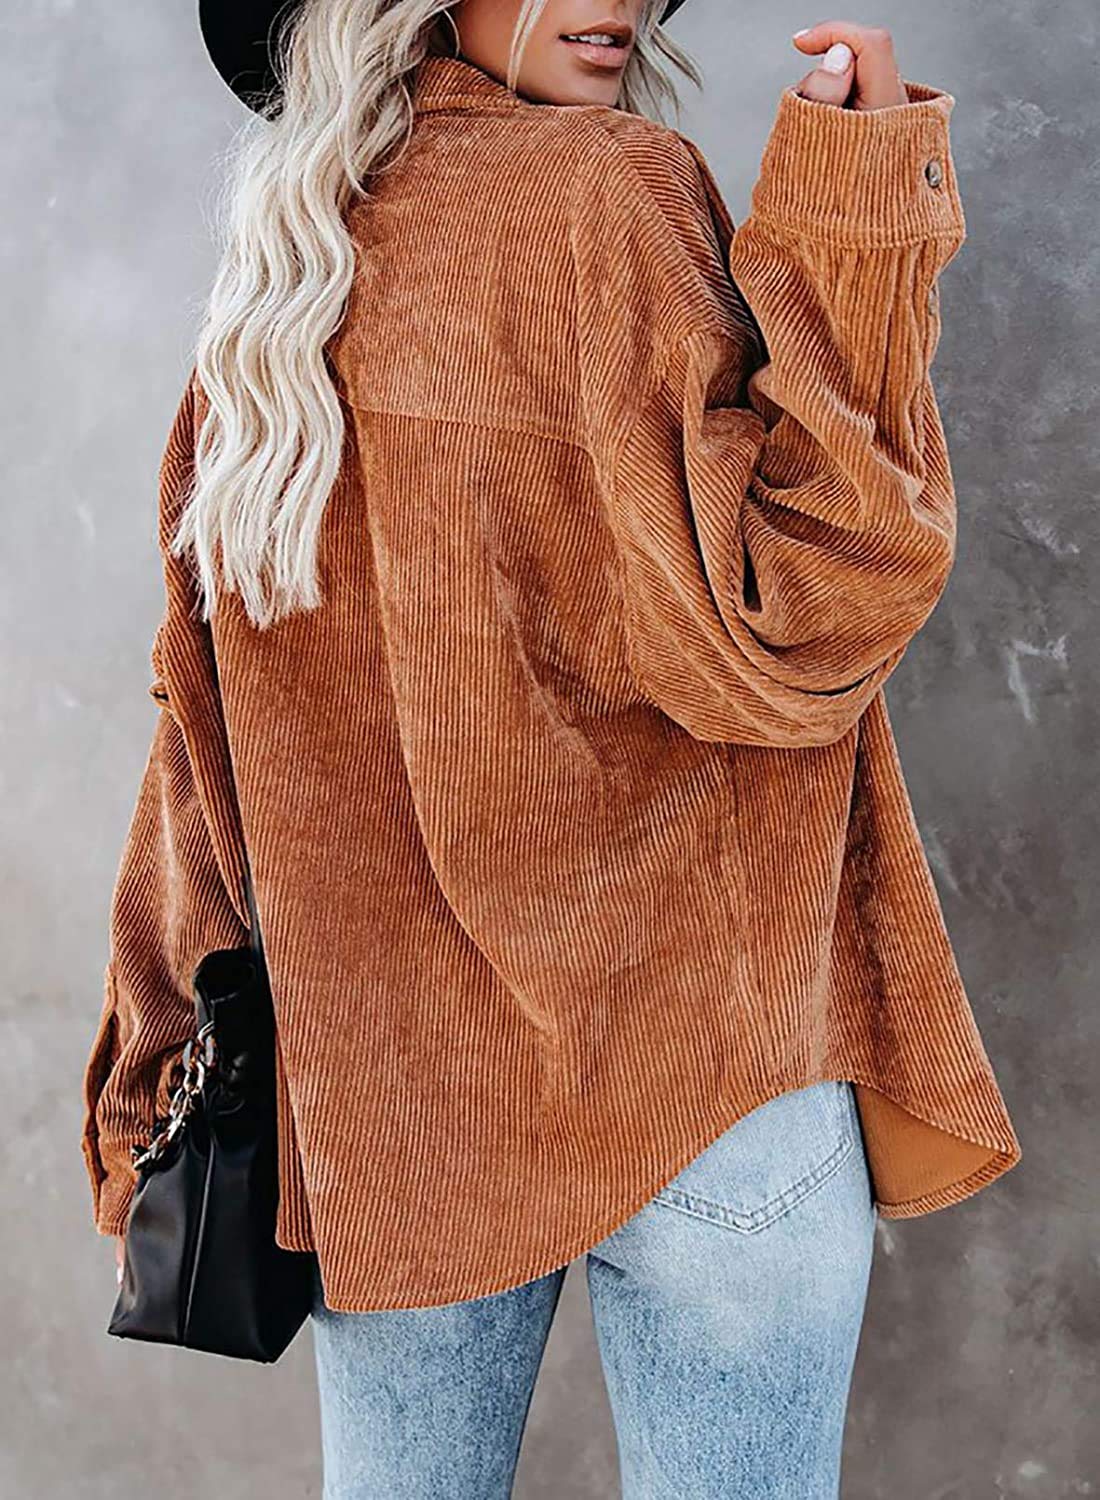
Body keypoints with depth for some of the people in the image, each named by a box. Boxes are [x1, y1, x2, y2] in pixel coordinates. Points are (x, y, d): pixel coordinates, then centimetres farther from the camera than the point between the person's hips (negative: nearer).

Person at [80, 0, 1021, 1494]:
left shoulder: (270, 293, 8)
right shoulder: (611, 192, -10)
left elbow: (202, 724, 10)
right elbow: (767, 637, -18)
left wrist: (154, 1082, 17)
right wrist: (858, 214, -15)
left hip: (377, 1095, 6)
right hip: (690, 1064, -6)